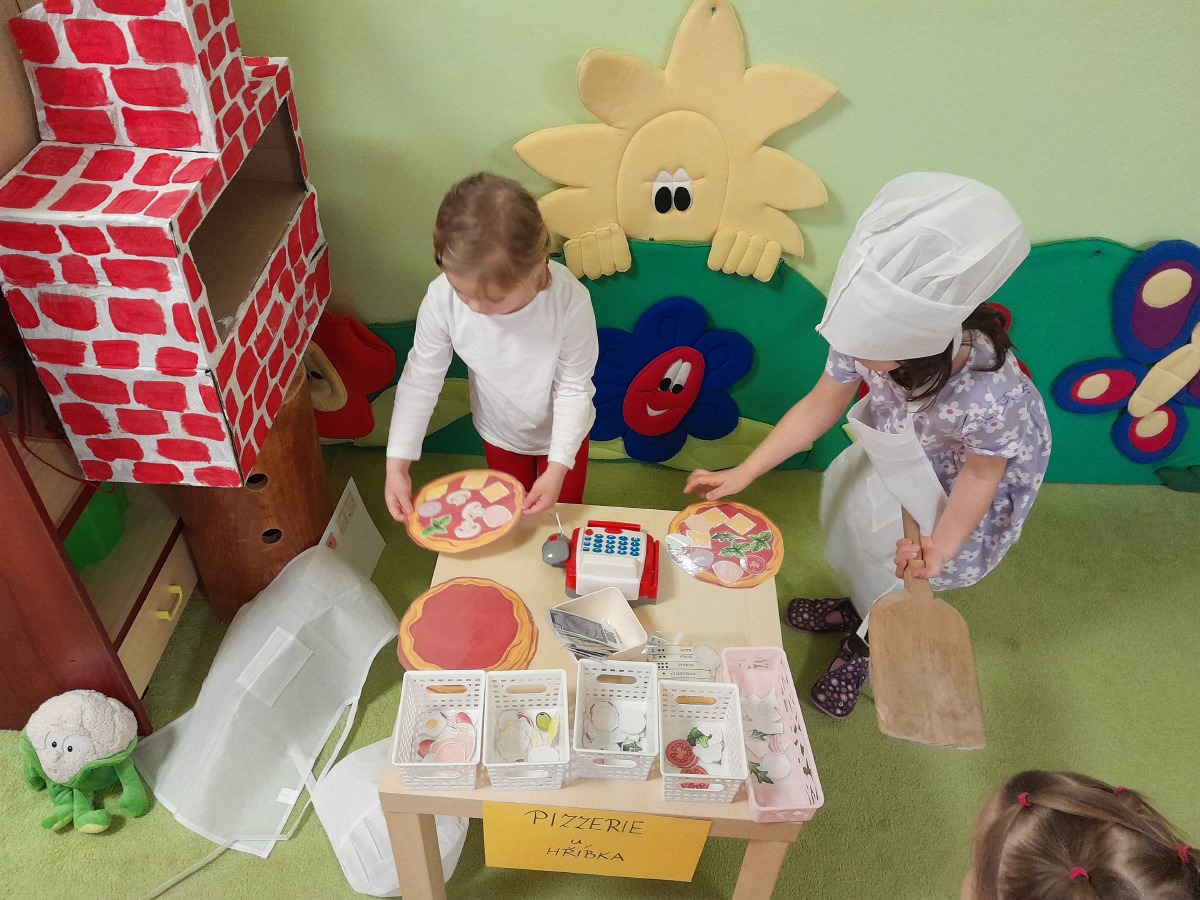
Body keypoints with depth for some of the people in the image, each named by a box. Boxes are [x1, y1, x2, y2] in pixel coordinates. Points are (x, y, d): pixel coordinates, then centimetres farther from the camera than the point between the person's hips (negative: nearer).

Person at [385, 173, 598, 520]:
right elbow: (420, 380, -19)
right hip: (499, 433, 2)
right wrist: (397, 464, -21)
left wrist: (558, 467, -28)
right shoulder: (442, 297, -31)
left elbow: (574, 388, -25)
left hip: (562, 434, -2)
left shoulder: (570, 301, -38)